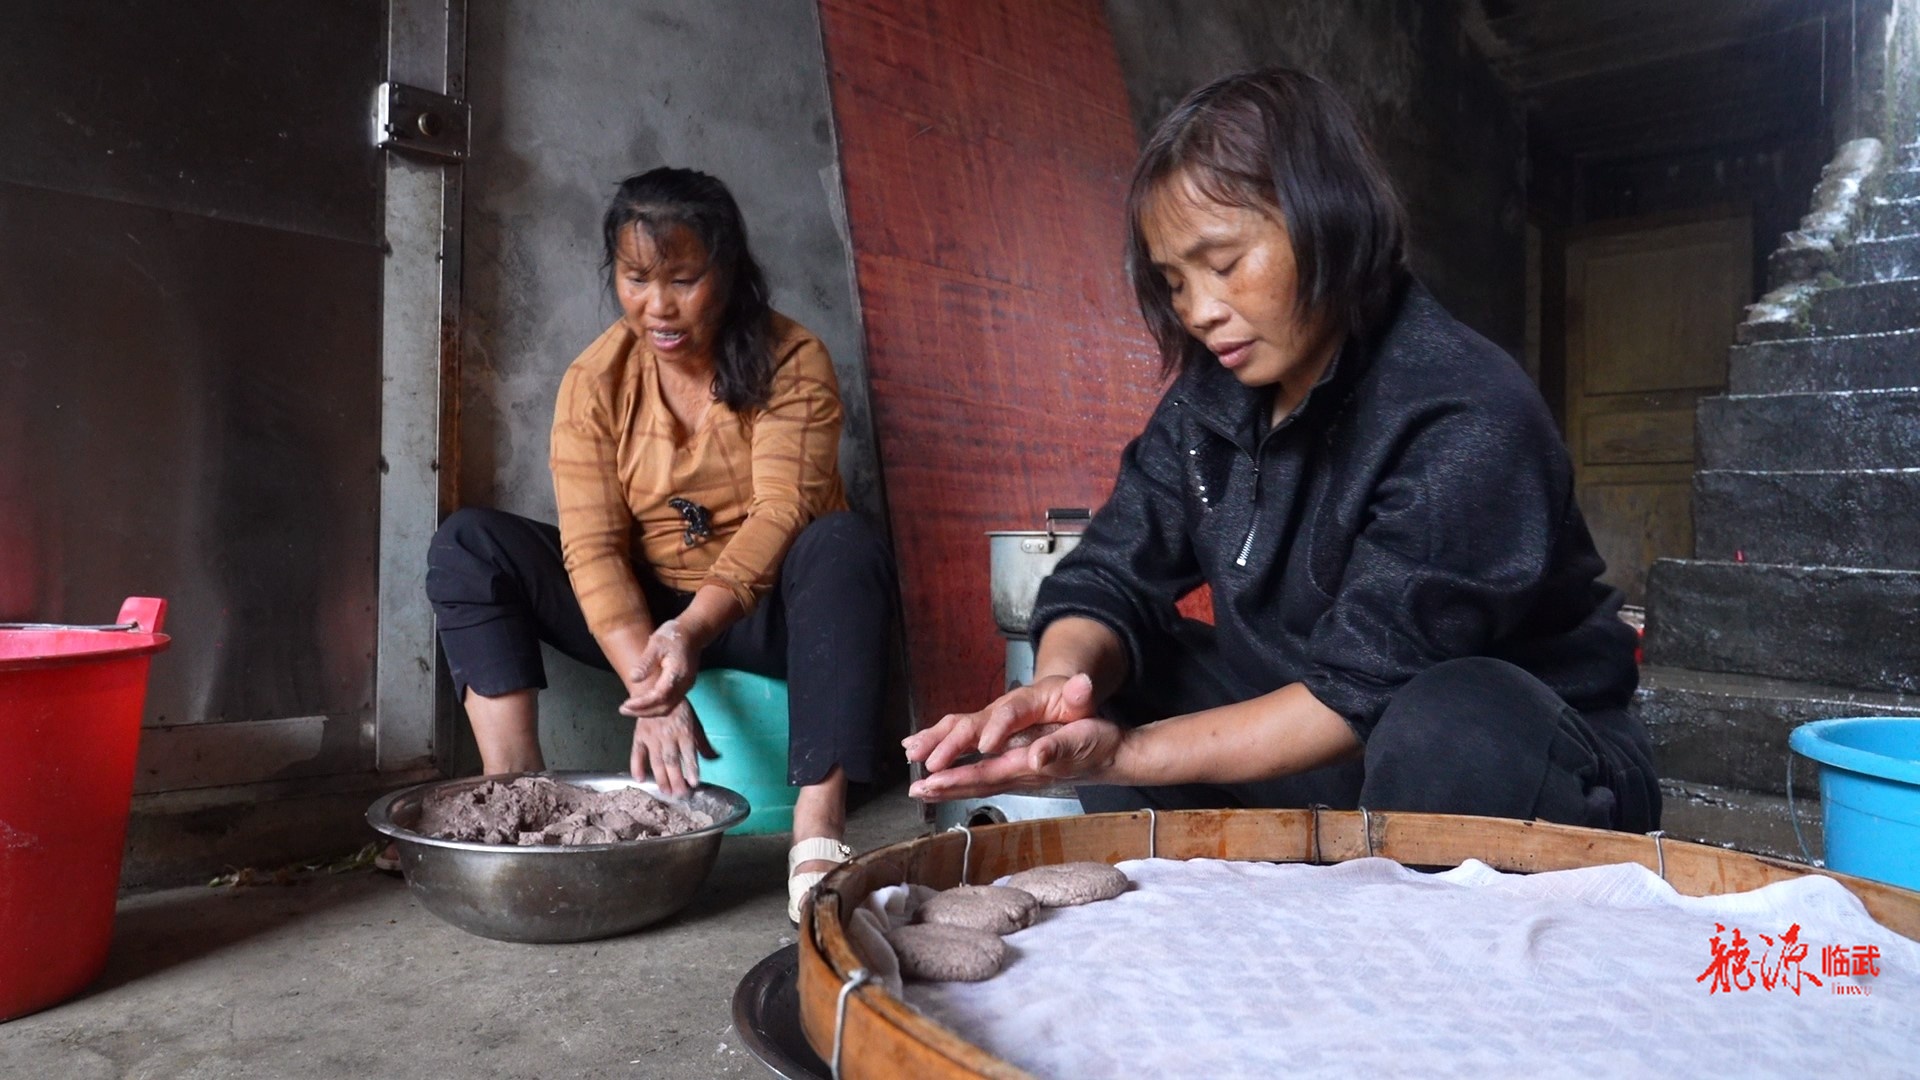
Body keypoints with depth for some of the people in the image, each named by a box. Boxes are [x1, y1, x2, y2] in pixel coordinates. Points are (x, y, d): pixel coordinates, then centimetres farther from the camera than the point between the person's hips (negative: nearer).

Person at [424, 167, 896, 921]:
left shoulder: (790, 360, -10)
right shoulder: (595, 381, -5)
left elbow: (781, 514, -24)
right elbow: (592, 547, -15)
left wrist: (694, 630, -41)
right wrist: (648, 684, -30)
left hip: (764, 613, -2)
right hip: (640, 616, 3)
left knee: (845, 544, -33)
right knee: (467, 546, -12)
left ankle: (817, 832, -41)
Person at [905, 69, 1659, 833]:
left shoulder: (1467, 423, -25)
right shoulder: (1209, 398, -4)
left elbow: (1362, 694, -28)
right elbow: (1108, 578, -7)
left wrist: (1123, 755, -35)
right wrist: (1061, 684, -30)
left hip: (1530, 766, -5)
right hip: (1321, 765, 6)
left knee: (1452, 722, -36)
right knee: (1109, 674, -7)